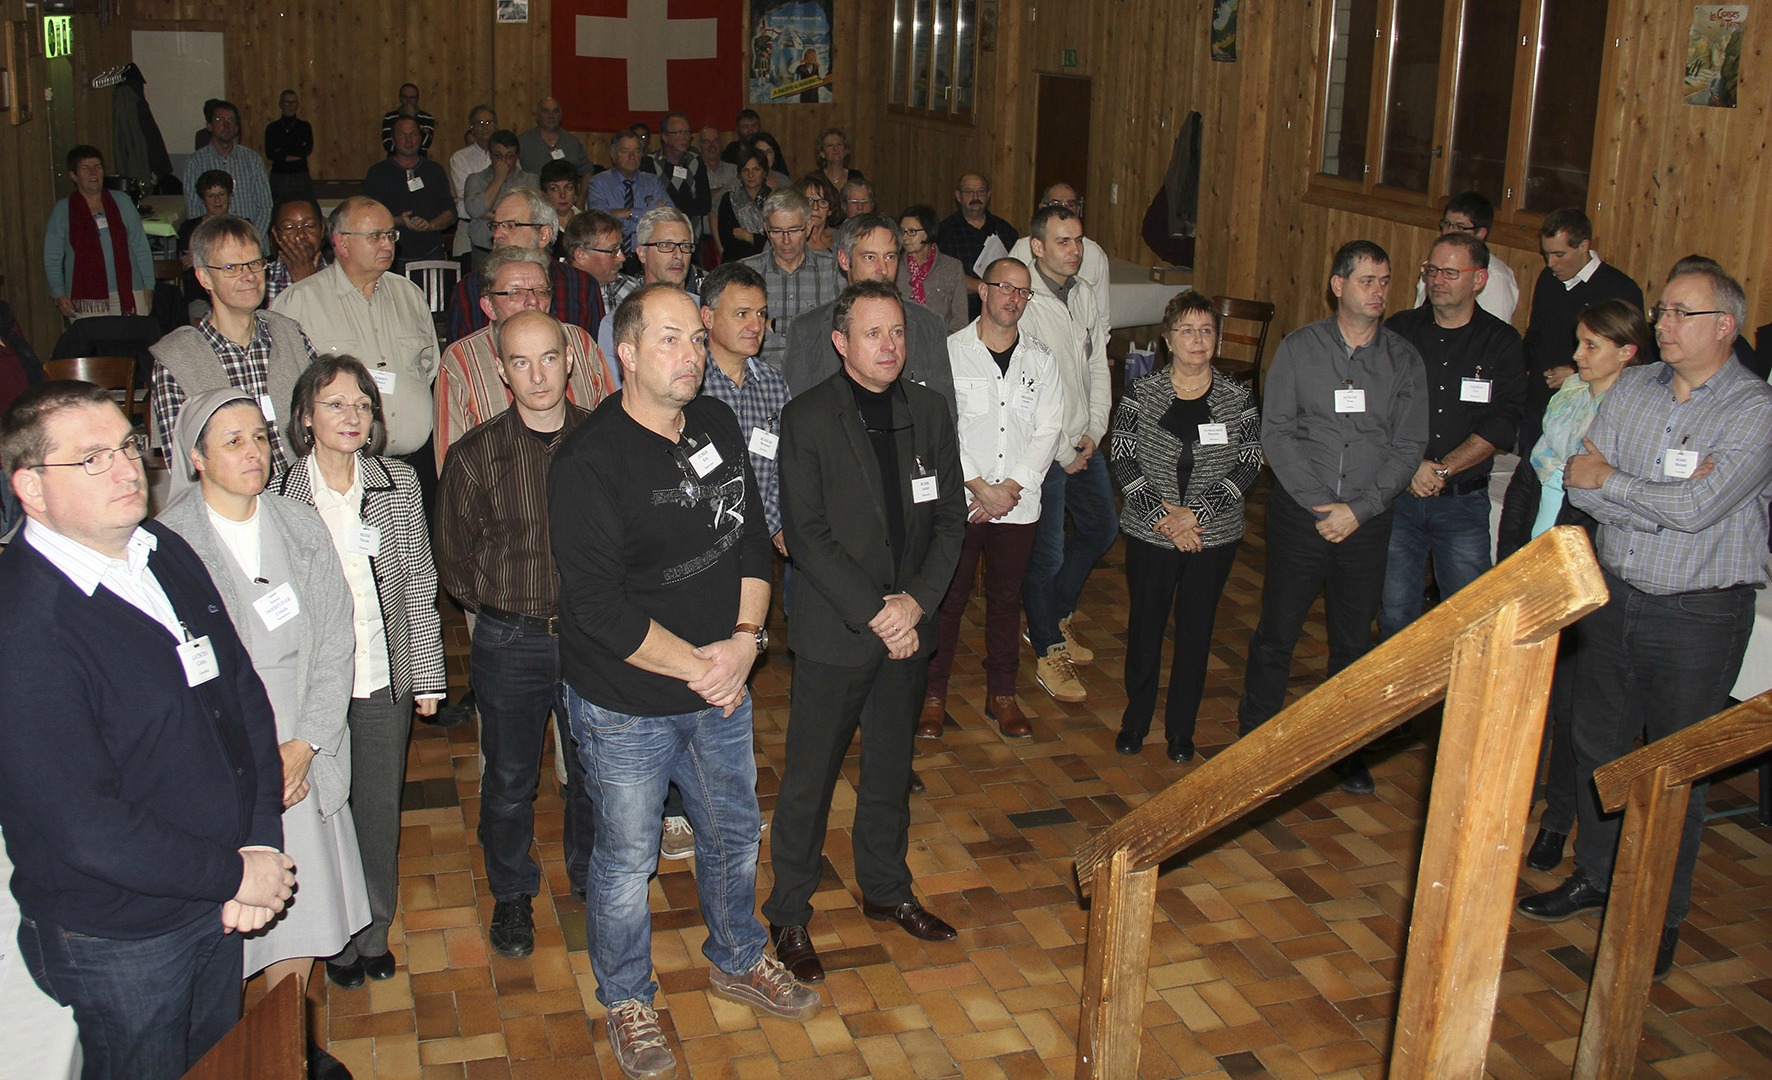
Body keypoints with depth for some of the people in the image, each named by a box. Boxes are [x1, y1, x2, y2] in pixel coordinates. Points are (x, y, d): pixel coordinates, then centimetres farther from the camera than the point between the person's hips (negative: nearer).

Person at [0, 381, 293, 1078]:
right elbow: (85, 828, -26)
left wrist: (262, 842, -7)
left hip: (217, 911, 7)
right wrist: (236, 874, -17)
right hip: (115, 944, -7)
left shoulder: (168, 555, 0)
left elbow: (243, 689, 5)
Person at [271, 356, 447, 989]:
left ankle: (376, 931, 35)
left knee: (381, 811, 15)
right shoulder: (279, 497, -9)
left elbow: (420, 586, 4)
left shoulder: (399, 484, -1)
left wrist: (427, 675, 4)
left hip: (386, 680, 2)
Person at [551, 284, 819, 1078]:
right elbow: (598, 605, -22)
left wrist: (745, 640, -10)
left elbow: (751, 537, 6)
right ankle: (626, 1000, 35)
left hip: (720, 689, 6)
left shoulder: (717, 425, 1)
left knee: (734, 834, 22)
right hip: (626, 704, -6)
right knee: (626, 860, 11)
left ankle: (737, 961, 47)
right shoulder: (588, 461, -19)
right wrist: (698, 668, -19)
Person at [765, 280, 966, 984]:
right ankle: (789, 914, 22)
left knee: (891, 769, 19)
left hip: (908, 626, 5)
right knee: (810, 778, 6)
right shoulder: (808, 418, -10)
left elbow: (950, 518, 4)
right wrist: (873, 614, -18)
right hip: (833, 632, -4)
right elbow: (806, 535, -14)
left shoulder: (928, 411, 3)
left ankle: (886, 891, 37)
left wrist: (917, 600, -10)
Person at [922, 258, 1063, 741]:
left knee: (1007, 600, 12)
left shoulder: (1041, 360, 8)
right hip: (957, 502, -3)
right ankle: (933, 695, 16)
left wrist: (1010, 488, -9)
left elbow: (1048, 430, 2)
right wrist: (978, 485, -13)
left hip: (1018, 504, 3)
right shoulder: (950, 351, -2)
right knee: (947, 599, 3)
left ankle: (1002, 694, 25)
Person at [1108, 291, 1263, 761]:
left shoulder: (1238, 399, -1)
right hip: (1150, 533, 0)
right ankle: (1136, 718, 27)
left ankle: (1181, 727, 23)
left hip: (1214, 536, 1)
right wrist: (1162, 515, -15)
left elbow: (1248, 467, -3)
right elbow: (1121, 459, -6)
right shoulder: (1141, 393, -3)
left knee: (1196, 629, 8)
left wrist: (1196, 514, -14)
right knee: (1145, 624, 9)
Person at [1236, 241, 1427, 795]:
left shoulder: (1404, 359, 3)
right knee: (1277, 633, 3)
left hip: (1367, 521, 2)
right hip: (1300, 513, -1)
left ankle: (1347, 748, 27)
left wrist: (1356, 510, -11)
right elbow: (1277, 433, -4)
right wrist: (1319, 504, -12)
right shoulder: (1300, 348, 0)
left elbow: (1408, 448, 0)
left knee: (1354, 641, 11)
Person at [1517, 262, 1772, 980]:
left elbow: (1699, 507, -25)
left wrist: (1610, 481, -11)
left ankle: (1662, 915, 22)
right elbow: (1579, 486, -6)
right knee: (1598, 744, 16)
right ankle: (1595, 876, 36)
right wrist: (1666, 501, -18)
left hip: (1697, 615, -5)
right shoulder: (1631, 389, 3)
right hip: (1614, 592, 5)